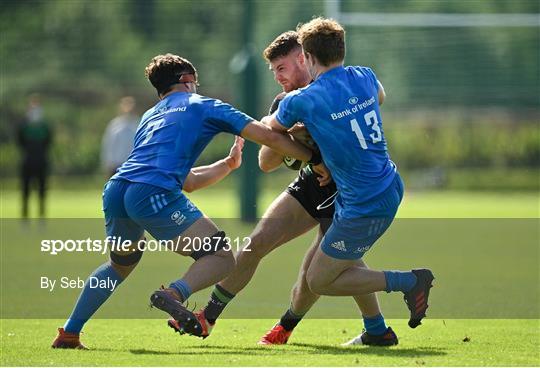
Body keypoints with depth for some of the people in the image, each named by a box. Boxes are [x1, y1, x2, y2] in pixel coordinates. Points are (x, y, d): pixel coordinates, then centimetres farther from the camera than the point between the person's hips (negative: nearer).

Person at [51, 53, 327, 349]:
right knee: (221, 257, 0)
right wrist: (314, 159, 15)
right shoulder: (203, 106, 17)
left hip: (116, 190, 7)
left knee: (121, 263, 33)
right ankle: (175, 293, -29)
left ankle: (69, 333, 28)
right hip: (155, 194, -7)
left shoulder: (150, 116, 35)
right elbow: (268, 136, 9)